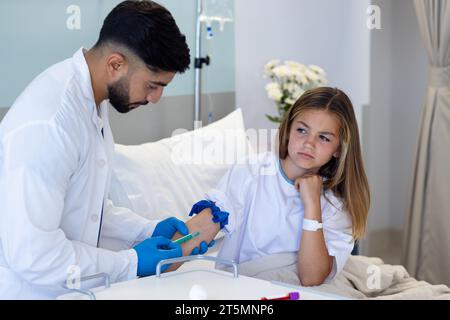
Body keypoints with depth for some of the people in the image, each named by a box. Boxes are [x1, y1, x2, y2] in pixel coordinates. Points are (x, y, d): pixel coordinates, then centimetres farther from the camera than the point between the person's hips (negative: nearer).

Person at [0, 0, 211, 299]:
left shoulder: (90, 99, 2)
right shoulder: (46, 123, -26)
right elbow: (31, 254, -26)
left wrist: (148, 230, 1)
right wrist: (131, 263, -18)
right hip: (31, 289, -8)